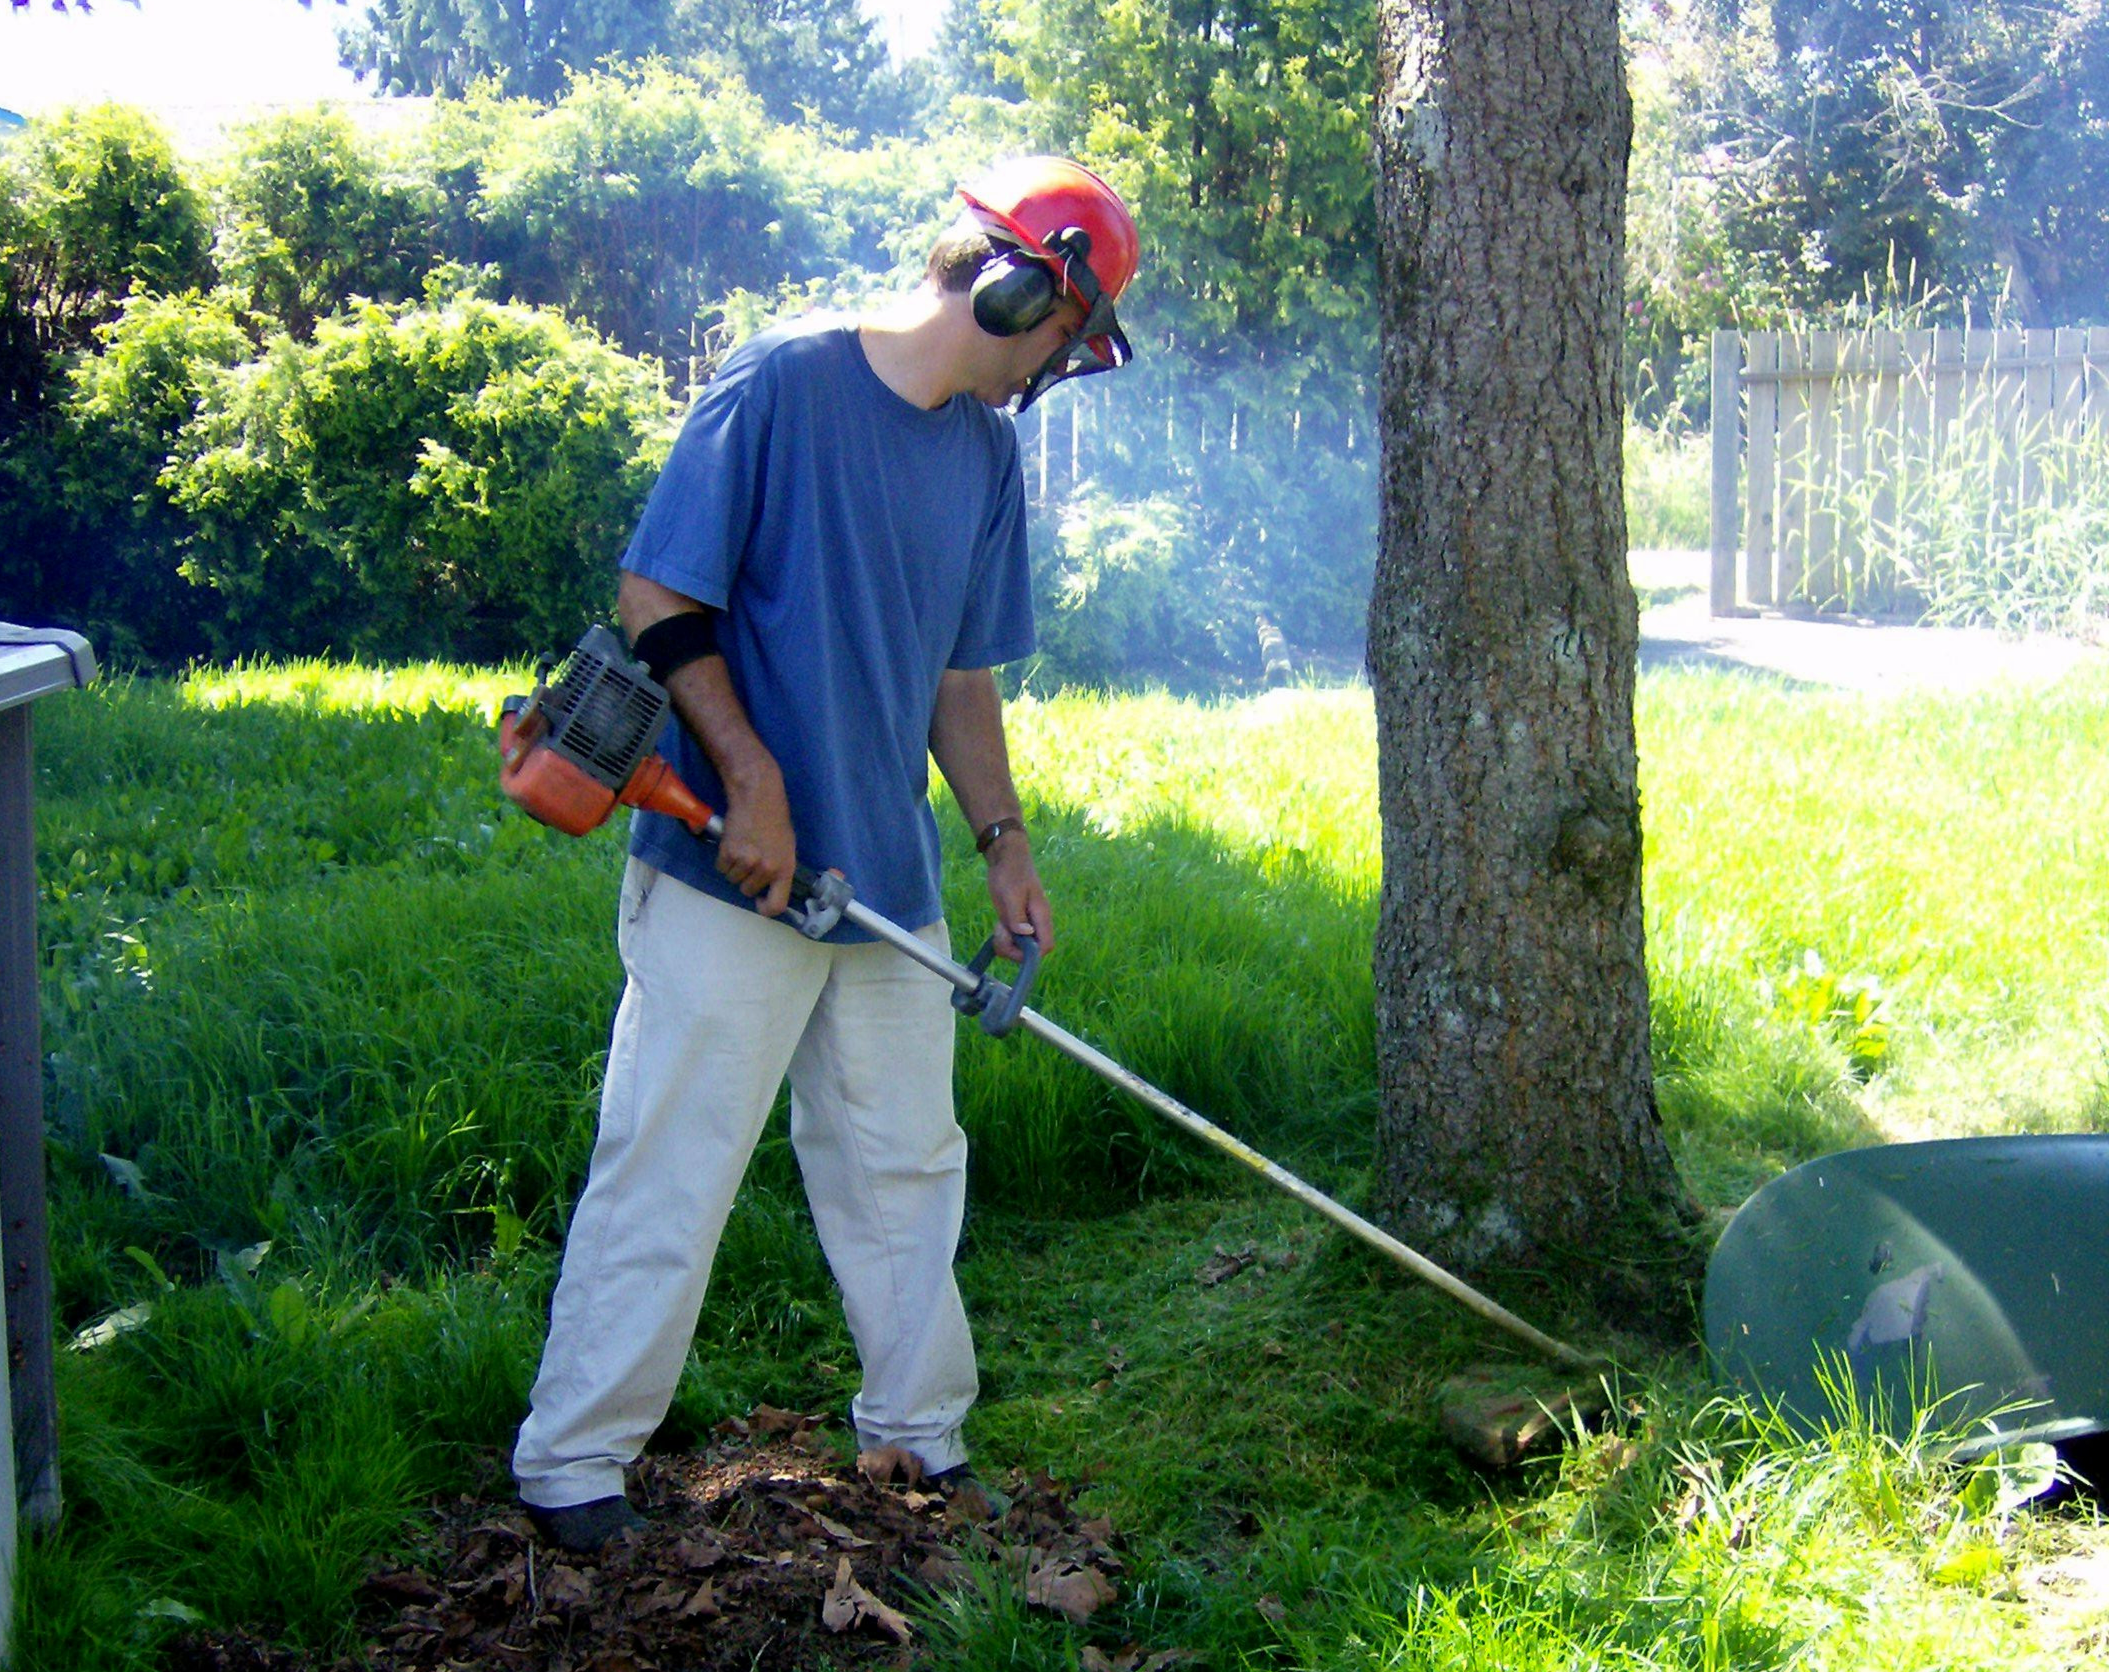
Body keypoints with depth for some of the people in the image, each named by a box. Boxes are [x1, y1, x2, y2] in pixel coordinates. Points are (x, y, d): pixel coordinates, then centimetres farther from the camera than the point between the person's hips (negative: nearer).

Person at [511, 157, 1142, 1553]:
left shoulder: (987, 449, 11)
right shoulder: (782, 386, -11)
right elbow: (659, 601, -12)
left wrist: (1004, 838, 7)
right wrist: (754, 784, -16)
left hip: (889, 882, 7)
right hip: (729, 874, -7)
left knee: (906, 1168, 15)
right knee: (671, 1166, -1)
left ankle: (920, 1433, 30)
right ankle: (573, 1462, 12)